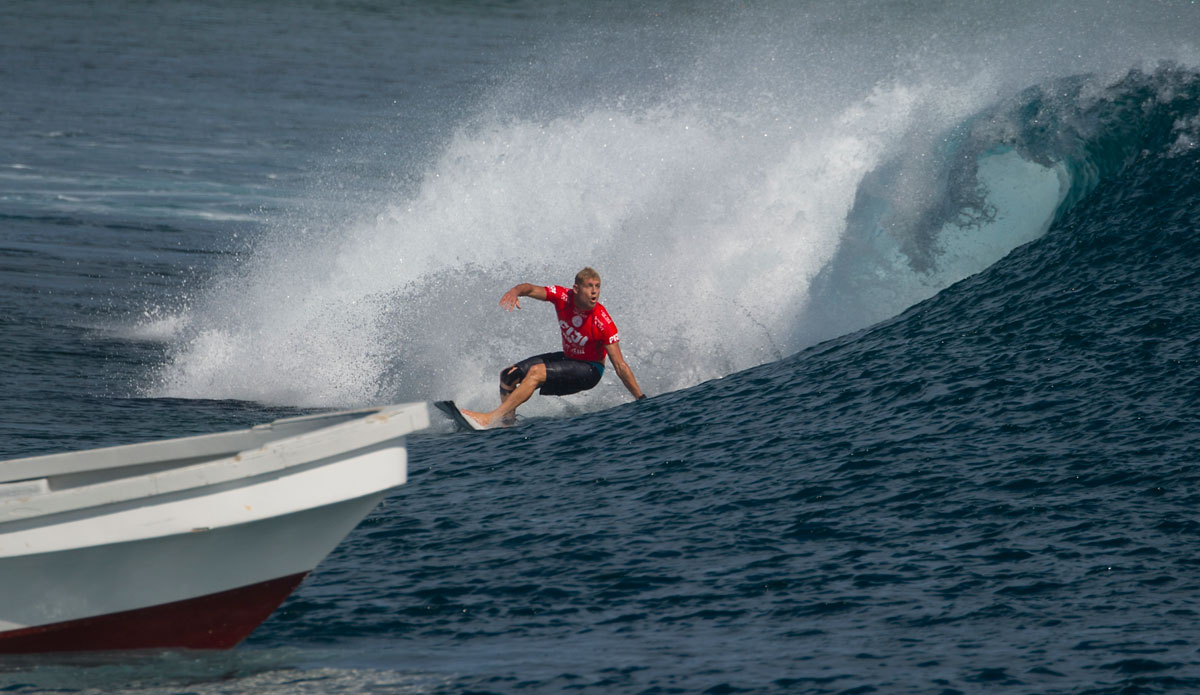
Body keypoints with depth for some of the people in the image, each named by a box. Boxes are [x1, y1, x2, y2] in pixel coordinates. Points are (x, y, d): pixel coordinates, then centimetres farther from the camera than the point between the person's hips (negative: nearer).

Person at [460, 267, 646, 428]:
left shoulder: (604, 324, -29)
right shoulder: (563, 297, -16)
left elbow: (620, 367, -26)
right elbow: (531, 289, -11)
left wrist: (642, 399, -27)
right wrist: (515, 291, -36)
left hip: (589, 370, -7)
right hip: (567, 357, 7)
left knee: (536, 372, -29)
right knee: (508, 376, 1)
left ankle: (491, 418, -29)